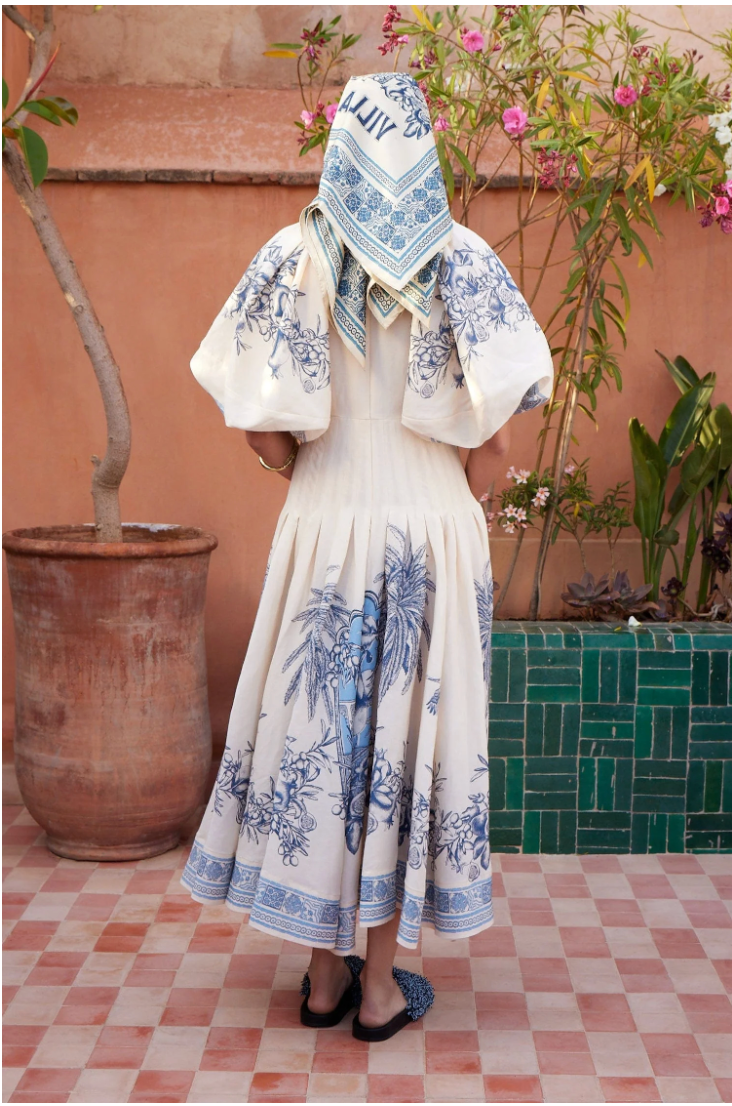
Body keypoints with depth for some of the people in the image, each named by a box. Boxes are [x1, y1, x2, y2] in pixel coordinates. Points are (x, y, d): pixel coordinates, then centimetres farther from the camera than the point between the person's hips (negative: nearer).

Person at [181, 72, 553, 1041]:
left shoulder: (295, 257, -2)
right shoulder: (462, 259, -4)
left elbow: (255, 415, -7)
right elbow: (498, 424, -11)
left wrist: (310, 484, 8)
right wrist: (459, 500, 5)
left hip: (325, 529, 1)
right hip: (433, 529, 0)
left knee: (314, 730, 11)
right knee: (409, 735, 7)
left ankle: (326, 972, 20)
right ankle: (381, 984, 15)